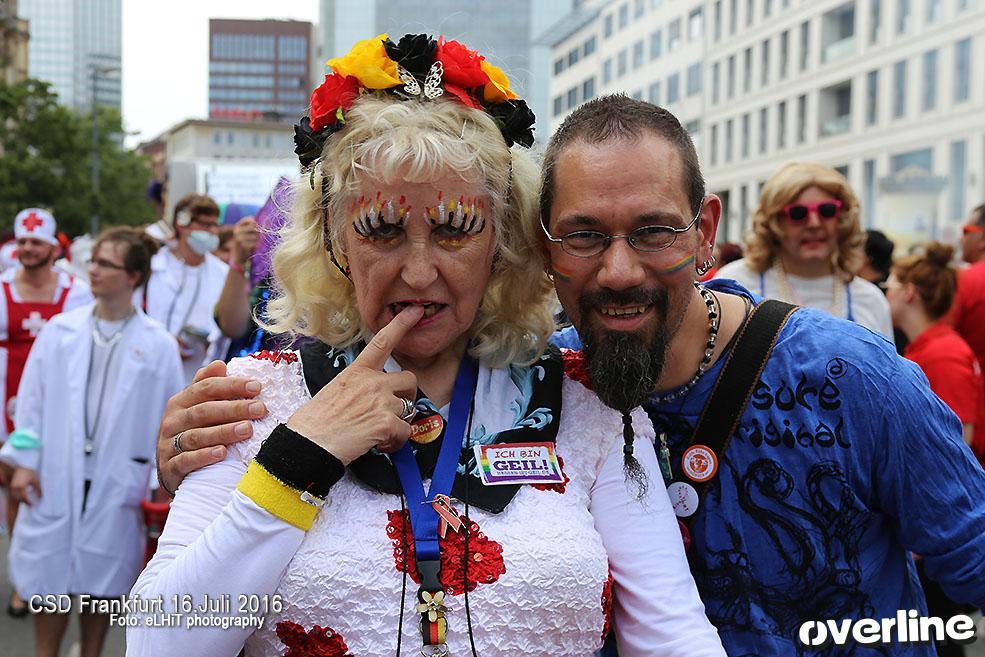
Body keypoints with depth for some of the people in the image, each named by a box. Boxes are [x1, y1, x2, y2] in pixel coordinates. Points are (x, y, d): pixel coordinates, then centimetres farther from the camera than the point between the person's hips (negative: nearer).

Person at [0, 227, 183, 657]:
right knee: (48, 574, 9)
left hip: (116, 484, -1)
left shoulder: (158, 345, -4)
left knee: (101, 578, 11)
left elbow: (169, 416, -2)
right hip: (55, 476, 1)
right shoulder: (60, 331, 0)